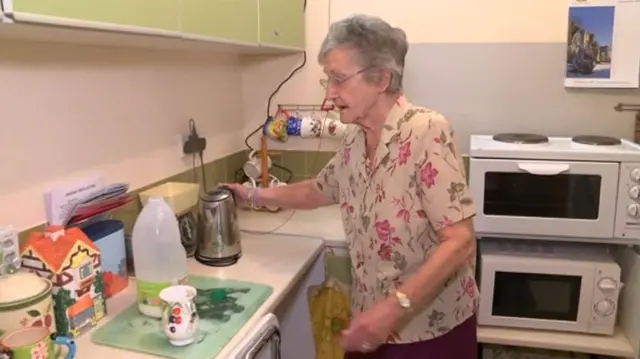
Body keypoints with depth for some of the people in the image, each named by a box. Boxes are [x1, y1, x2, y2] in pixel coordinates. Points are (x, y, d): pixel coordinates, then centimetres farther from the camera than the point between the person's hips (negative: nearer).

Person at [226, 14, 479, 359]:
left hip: (430, 331, -6)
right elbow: (317, 190, 18)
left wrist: (394, 307, -29)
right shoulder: (354, 142, 0)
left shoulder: (427, 131, -21)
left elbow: (459, 241, -24)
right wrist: (253, 195, 16)